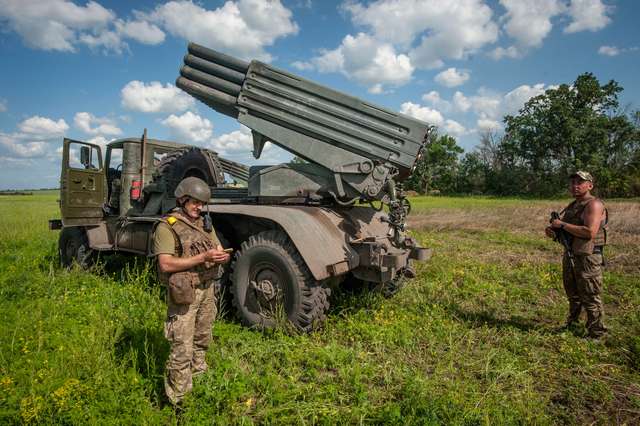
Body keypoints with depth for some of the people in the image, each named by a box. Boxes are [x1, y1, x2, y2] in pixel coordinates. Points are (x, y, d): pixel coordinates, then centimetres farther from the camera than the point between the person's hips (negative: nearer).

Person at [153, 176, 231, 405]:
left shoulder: (204, 224, 11)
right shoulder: (167, 227, -10)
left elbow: (220, 251, 12)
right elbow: (165, 264, -20)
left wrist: (222, 256, -13)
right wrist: (203, 258, -24)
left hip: (207, 289, 7)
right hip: (184, 294, -7)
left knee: (202, 341, 21)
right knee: (182, 350, -3)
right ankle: (178, 400, 11)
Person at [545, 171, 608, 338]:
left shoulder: (594, 204, -14)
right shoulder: (572, 206, 12)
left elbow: (590, 232, -27)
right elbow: (565, 232, 19)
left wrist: (562, 225, -21)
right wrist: (552, 230, -4)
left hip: (588, 258, -9)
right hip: (570, 256, 9)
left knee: (591, 299, 0)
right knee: (573, 295, 22)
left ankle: (596, 335, 12)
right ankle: (571, 325, 37)